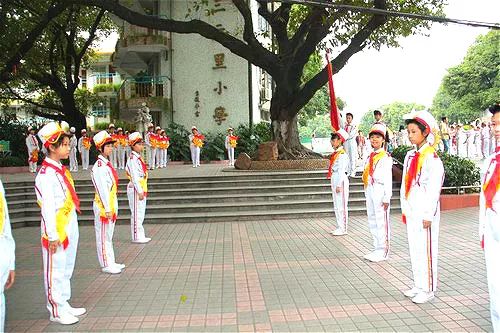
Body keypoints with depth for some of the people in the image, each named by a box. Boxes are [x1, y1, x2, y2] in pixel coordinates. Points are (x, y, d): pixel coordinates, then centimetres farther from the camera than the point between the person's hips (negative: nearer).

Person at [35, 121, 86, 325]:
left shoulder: (61, 170, 9)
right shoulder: (46, 174, -17)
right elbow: (47, 208, -20)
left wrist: (71, 230, 16)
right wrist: (52, 236, -19)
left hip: (70, 229, 9)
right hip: (57, 232, -8)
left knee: (67, 270, 18)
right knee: (56, 272, 5)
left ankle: (65, 305, 31)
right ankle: (57, 311, 18)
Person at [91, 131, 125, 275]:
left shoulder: (107, 164, 11)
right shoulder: (99, 166, -17)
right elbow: (102, 189, -20)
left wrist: (113, 207, 16)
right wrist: (107, 209, -20)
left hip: (111, 204, 9)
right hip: (103, 206, -9)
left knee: (109, 235, 16)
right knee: (104, 236, 2)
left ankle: (111, 262, 25)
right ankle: (106, 265, 11)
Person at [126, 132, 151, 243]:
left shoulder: (138, 157, 14)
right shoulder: (133, 159, -15)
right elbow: (134, 177, -20)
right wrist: (139, 191, -21)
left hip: (141, 188, 10)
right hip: (135, 189, -10)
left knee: (140, 213, 13)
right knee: (137, 213, -4)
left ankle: (140, 236, 20)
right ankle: (137, 237, 3)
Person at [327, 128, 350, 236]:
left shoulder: (342, 154, -14)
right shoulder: (335, 153, 15)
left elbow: (341, 170, -19)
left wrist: (339, 185, -21)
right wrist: (334, 184, 18)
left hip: (340, 180, -10)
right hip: (334, 180, 10)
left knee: (341, 205, -5)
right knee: (336, 206, 14)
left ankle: (343, 229, 1)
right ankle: (340, 227, 22)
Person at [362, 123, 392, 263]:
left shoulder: (386, 157, -11)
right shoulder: (370, 156, 14)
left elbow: (388, 179, -14)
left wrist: (386, 198, -17)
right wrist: (367, 193, 15)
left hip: (380, 192, -9)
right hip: (369, 192, 9)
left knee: (382, 221, -1)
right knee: (372, 221, 14)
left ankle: (383, 251, 8)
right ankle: (377, 249, 26)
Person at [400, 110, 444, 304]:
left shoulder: (432, 158, -13)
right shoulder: (410, 156, 10)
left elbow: (434, 189, -16)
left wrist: (428, 215, -16)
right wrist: (404, 209, 13)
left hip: (424, 212, -7)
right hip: (411, 211, 7)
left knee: (425, 250, 1)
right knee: (414, 249, 14)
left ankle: (428, 289, 14)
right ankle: (418, 286, 26)